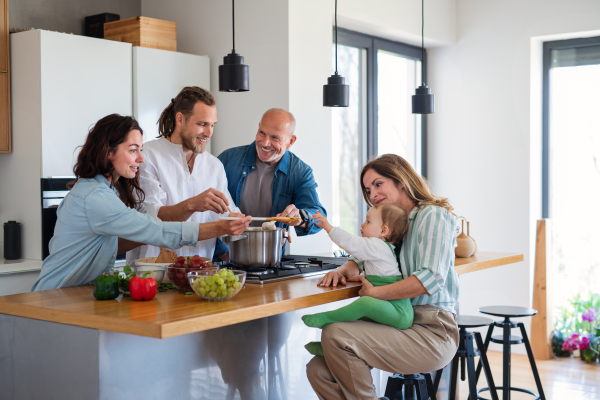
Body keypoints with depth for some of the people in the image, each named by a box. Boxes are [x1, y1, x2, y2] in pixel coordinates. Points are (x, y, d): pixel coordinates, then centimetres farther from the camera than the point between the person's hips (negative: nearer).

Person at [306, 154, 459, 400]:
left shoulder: (432, 215, -6)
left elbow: (430, 278, -19)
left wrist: (373, 292, -16)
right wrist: (342, 271, 0)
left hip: (430, 333, -8)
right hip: (401, 325, 8)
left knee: (335, 335, -25)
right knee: (318, 370, -12)